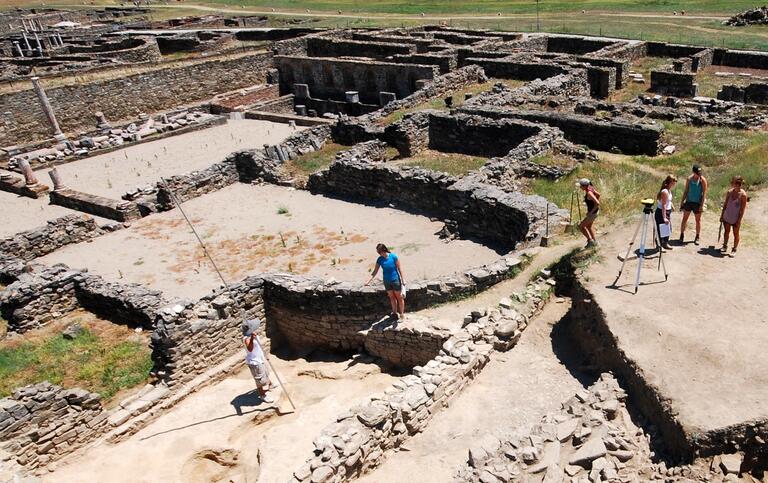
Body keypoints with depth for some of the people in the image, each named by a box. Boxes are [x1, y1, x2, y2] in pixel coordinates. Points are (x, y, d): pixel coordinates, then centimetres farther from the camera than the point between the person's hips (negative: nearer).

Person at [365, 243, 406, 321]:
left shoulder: (393, 256, -14)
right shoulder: (379, 259, -3)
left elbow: (399, 268, -8)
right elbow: (375, 271, 3)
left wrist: (403, 279, -7)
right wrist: (369, 281, 0)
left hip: (395, 280, -4)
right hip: (387, 281, 4)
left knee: (399, 297, 6)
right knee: (391, 297, 14)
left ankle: (402, 314, 16)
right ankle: (395, 313, 27)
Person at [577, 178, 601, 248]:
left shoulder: (589, 193, -31)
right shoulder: (590, 188, -3)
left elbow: (597, 203, -35)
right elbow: (598, 195, 13)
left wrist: (591, 212, -24)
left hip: (593, 213, -10)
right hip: (594, 210, 10)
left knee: (581, 226, 4)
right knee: (589, 226, 28)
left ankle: (590, 240, 15)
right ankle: (594, 241, 41)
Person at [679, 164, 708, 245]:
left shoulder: (703, 180, -11)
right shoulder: (689, 179, -3)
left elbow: (704, 193, -10)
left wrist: (702, 205, -14)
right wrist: (682, 201, 3)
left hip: (697, 203, -2)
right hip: (689, 201, 2)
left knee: (698, 220, 8)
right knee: (685, 218, 4)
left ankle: (697, 238, 18)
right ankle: (682, 236, 14)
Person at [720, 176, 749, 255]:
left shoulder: (743, 195, -17)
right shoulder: (729, 192, -4)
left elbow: (742, 209, -14)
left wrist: (739, 220, -14)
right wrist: (722, 215, 9)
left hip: (735, 219, -4)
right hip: (727, 217, 4)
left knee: (736, 234, 8)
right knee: (727, 232, 16)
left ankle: (734, 249, 20)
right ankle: (725, 246, 30)